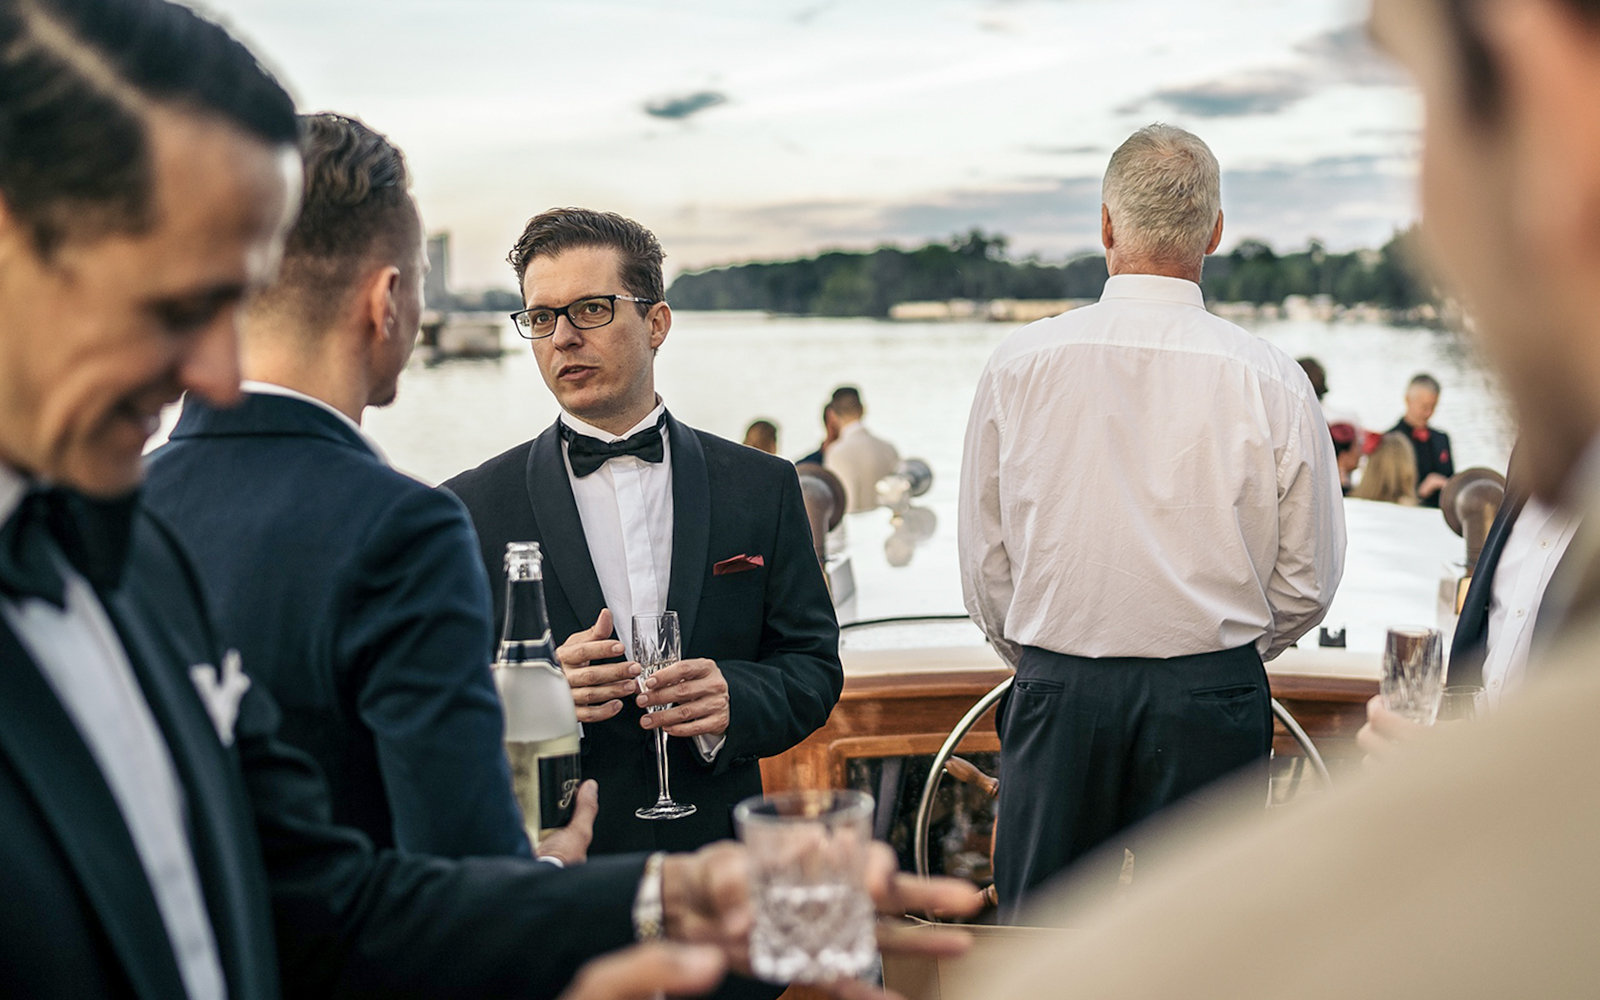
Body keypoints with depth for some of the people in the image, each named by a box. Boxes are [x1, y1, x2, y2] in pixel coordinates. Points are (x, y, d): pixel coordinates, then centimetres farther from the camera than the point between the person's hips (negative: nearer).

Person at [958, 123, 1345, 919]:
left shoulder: (1019, 364, -4)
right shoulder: (1270, 381, -6)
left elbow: (983, 565, 3)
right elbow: (1309, 581, 1)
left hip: (1056, 698, 1)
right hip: (1212, 704, 0)